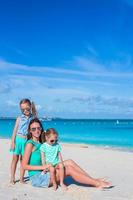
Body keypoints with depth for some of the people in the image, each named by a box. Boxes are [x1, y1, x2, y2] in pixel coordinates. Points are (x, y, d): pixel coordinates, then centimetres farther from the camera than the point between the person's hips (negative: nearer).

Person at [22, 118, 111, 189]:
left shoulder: (40, 143, 12)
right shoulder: (30, 144, -12)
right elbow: (24, 166, -16)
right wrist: (42, 167, -19)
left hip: (44, 173, 7)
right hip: (37, 177, -7)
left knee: (69, 162, -6)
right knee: (69, 169, -15)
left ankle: (94, 180, -5)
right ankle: (97, 183, -10)